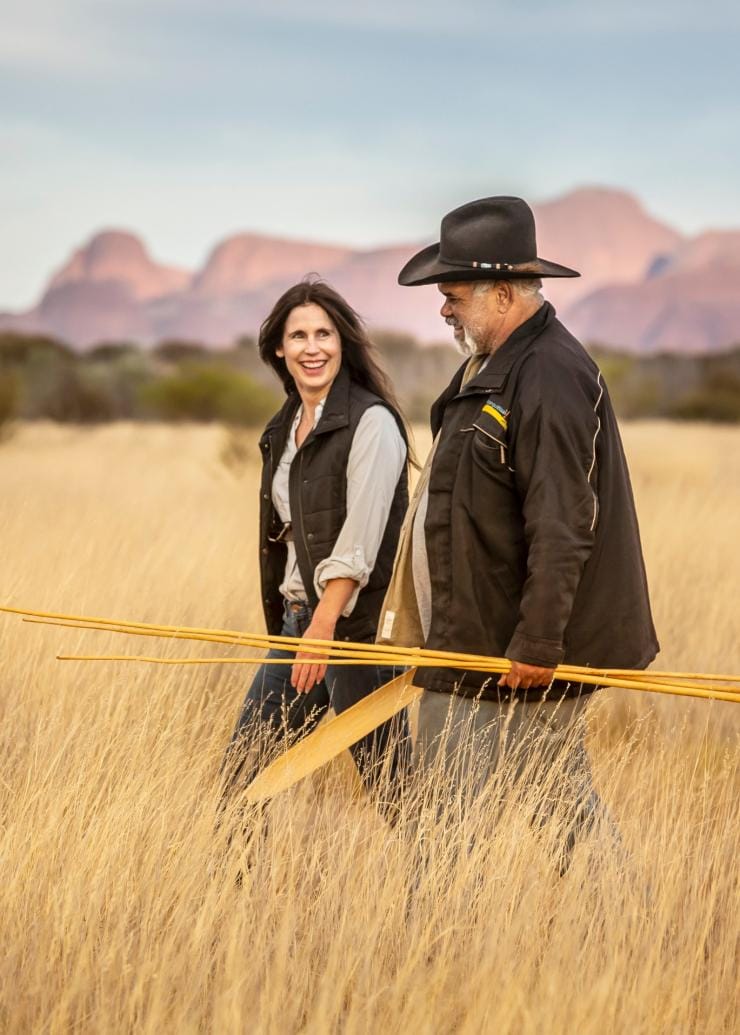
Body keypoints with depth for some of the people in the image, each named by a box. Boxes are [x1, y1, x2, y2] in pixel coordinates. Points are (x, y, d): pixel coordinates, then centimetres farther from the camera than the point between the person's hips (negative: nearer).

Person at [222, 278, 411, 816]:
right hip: (296, 619, 8)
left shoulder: (371, 422, -11)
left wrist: (324, 627, -23)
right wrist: (292, 623, 13)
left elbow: (360, 539, -18)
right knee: (243, 769, 11)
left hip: (356, 625, -8)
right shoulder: (284, 429, 14)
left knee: (387, 784, -3)